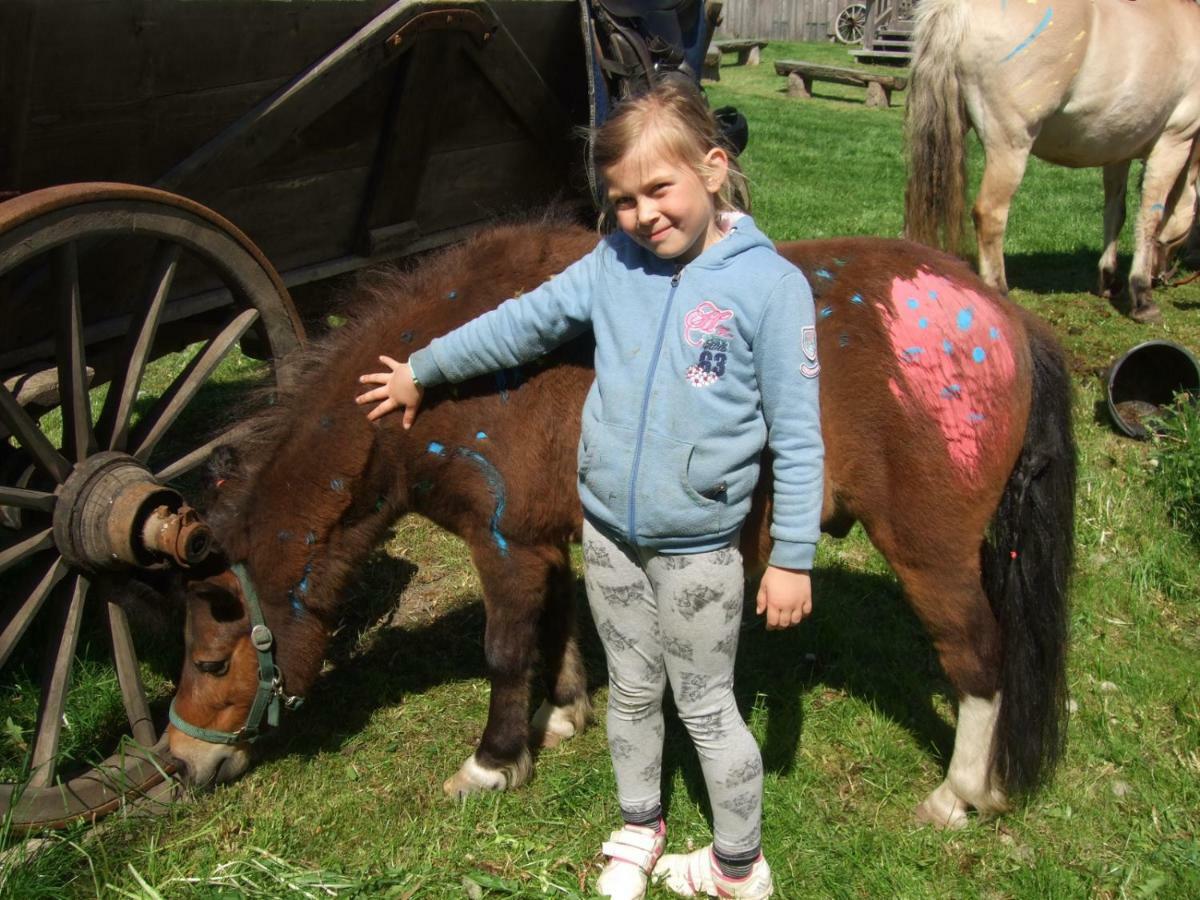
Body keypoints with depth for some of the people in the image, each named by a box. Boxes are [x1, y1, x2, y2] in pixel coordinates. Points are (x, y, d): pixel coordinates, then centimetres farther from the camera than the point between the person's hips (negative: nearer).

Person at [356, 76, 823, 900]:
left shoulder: (770, 283, -15)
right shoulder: (615, 263, -3)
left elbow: (797, 437, -12)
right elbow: (524, 322, 10)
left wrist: (793, 559, -11)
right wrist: (423, 370, 18)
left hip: (699, 547, -4)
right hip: (609, 531, 4)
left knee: (707, 708, 11)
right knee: (632, 692, 21)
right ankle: (639, 831, 44)